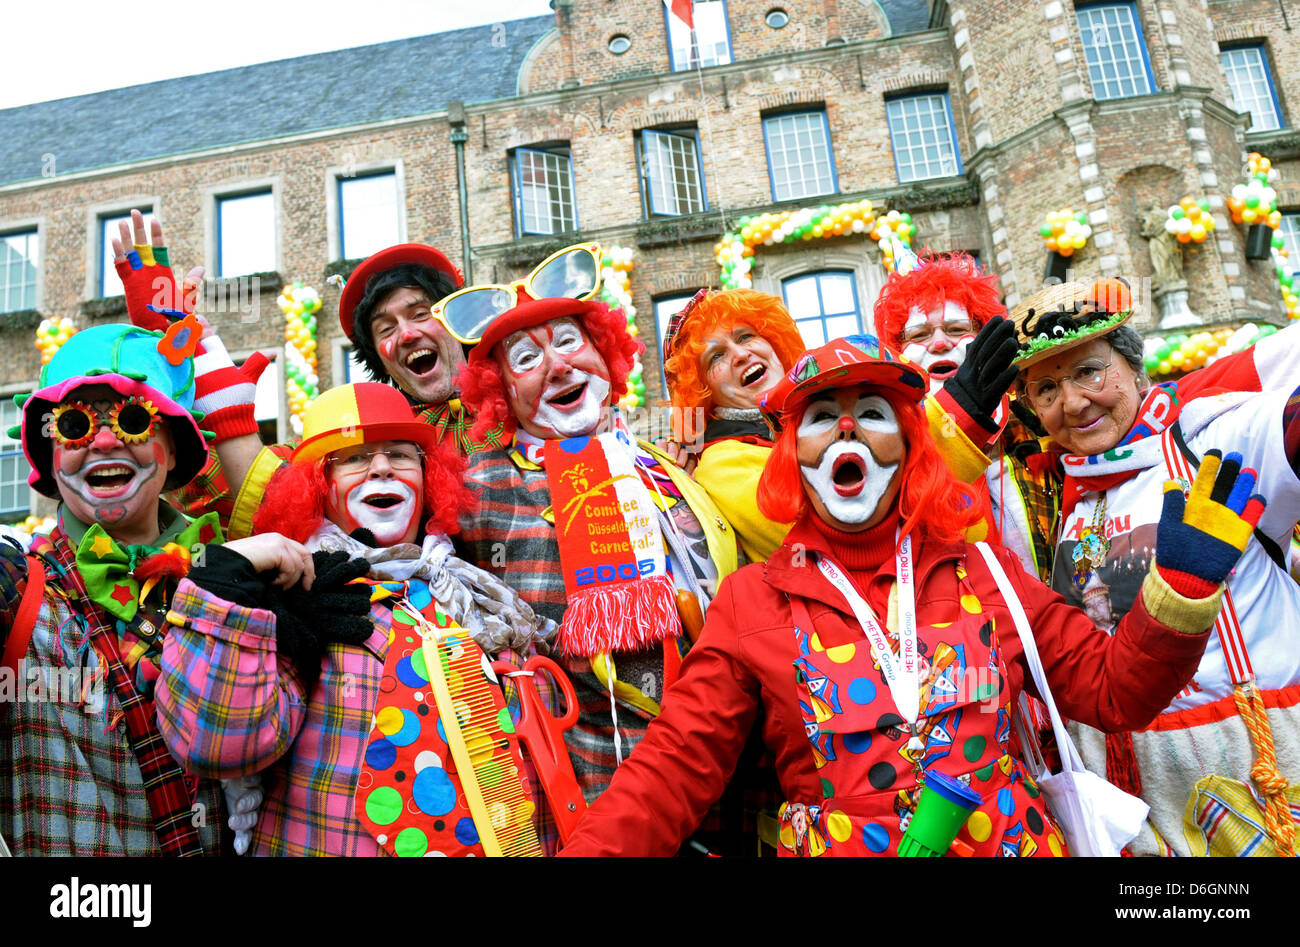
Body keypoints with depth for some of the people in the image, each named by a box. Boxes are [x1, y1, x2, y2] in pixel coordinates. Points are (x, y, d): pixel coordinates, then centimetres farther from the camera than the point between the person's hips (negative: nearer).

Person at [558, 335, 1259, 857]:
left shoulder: (983, 574, 8)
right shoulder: (751, 602, 3)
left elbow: (1114, 690, 11)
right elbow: (673, 766, 0)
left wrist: (1184, 583, -4)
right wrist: (587, 850, -14)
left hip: (1010, 840, 2)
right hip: (831, 844, -2)